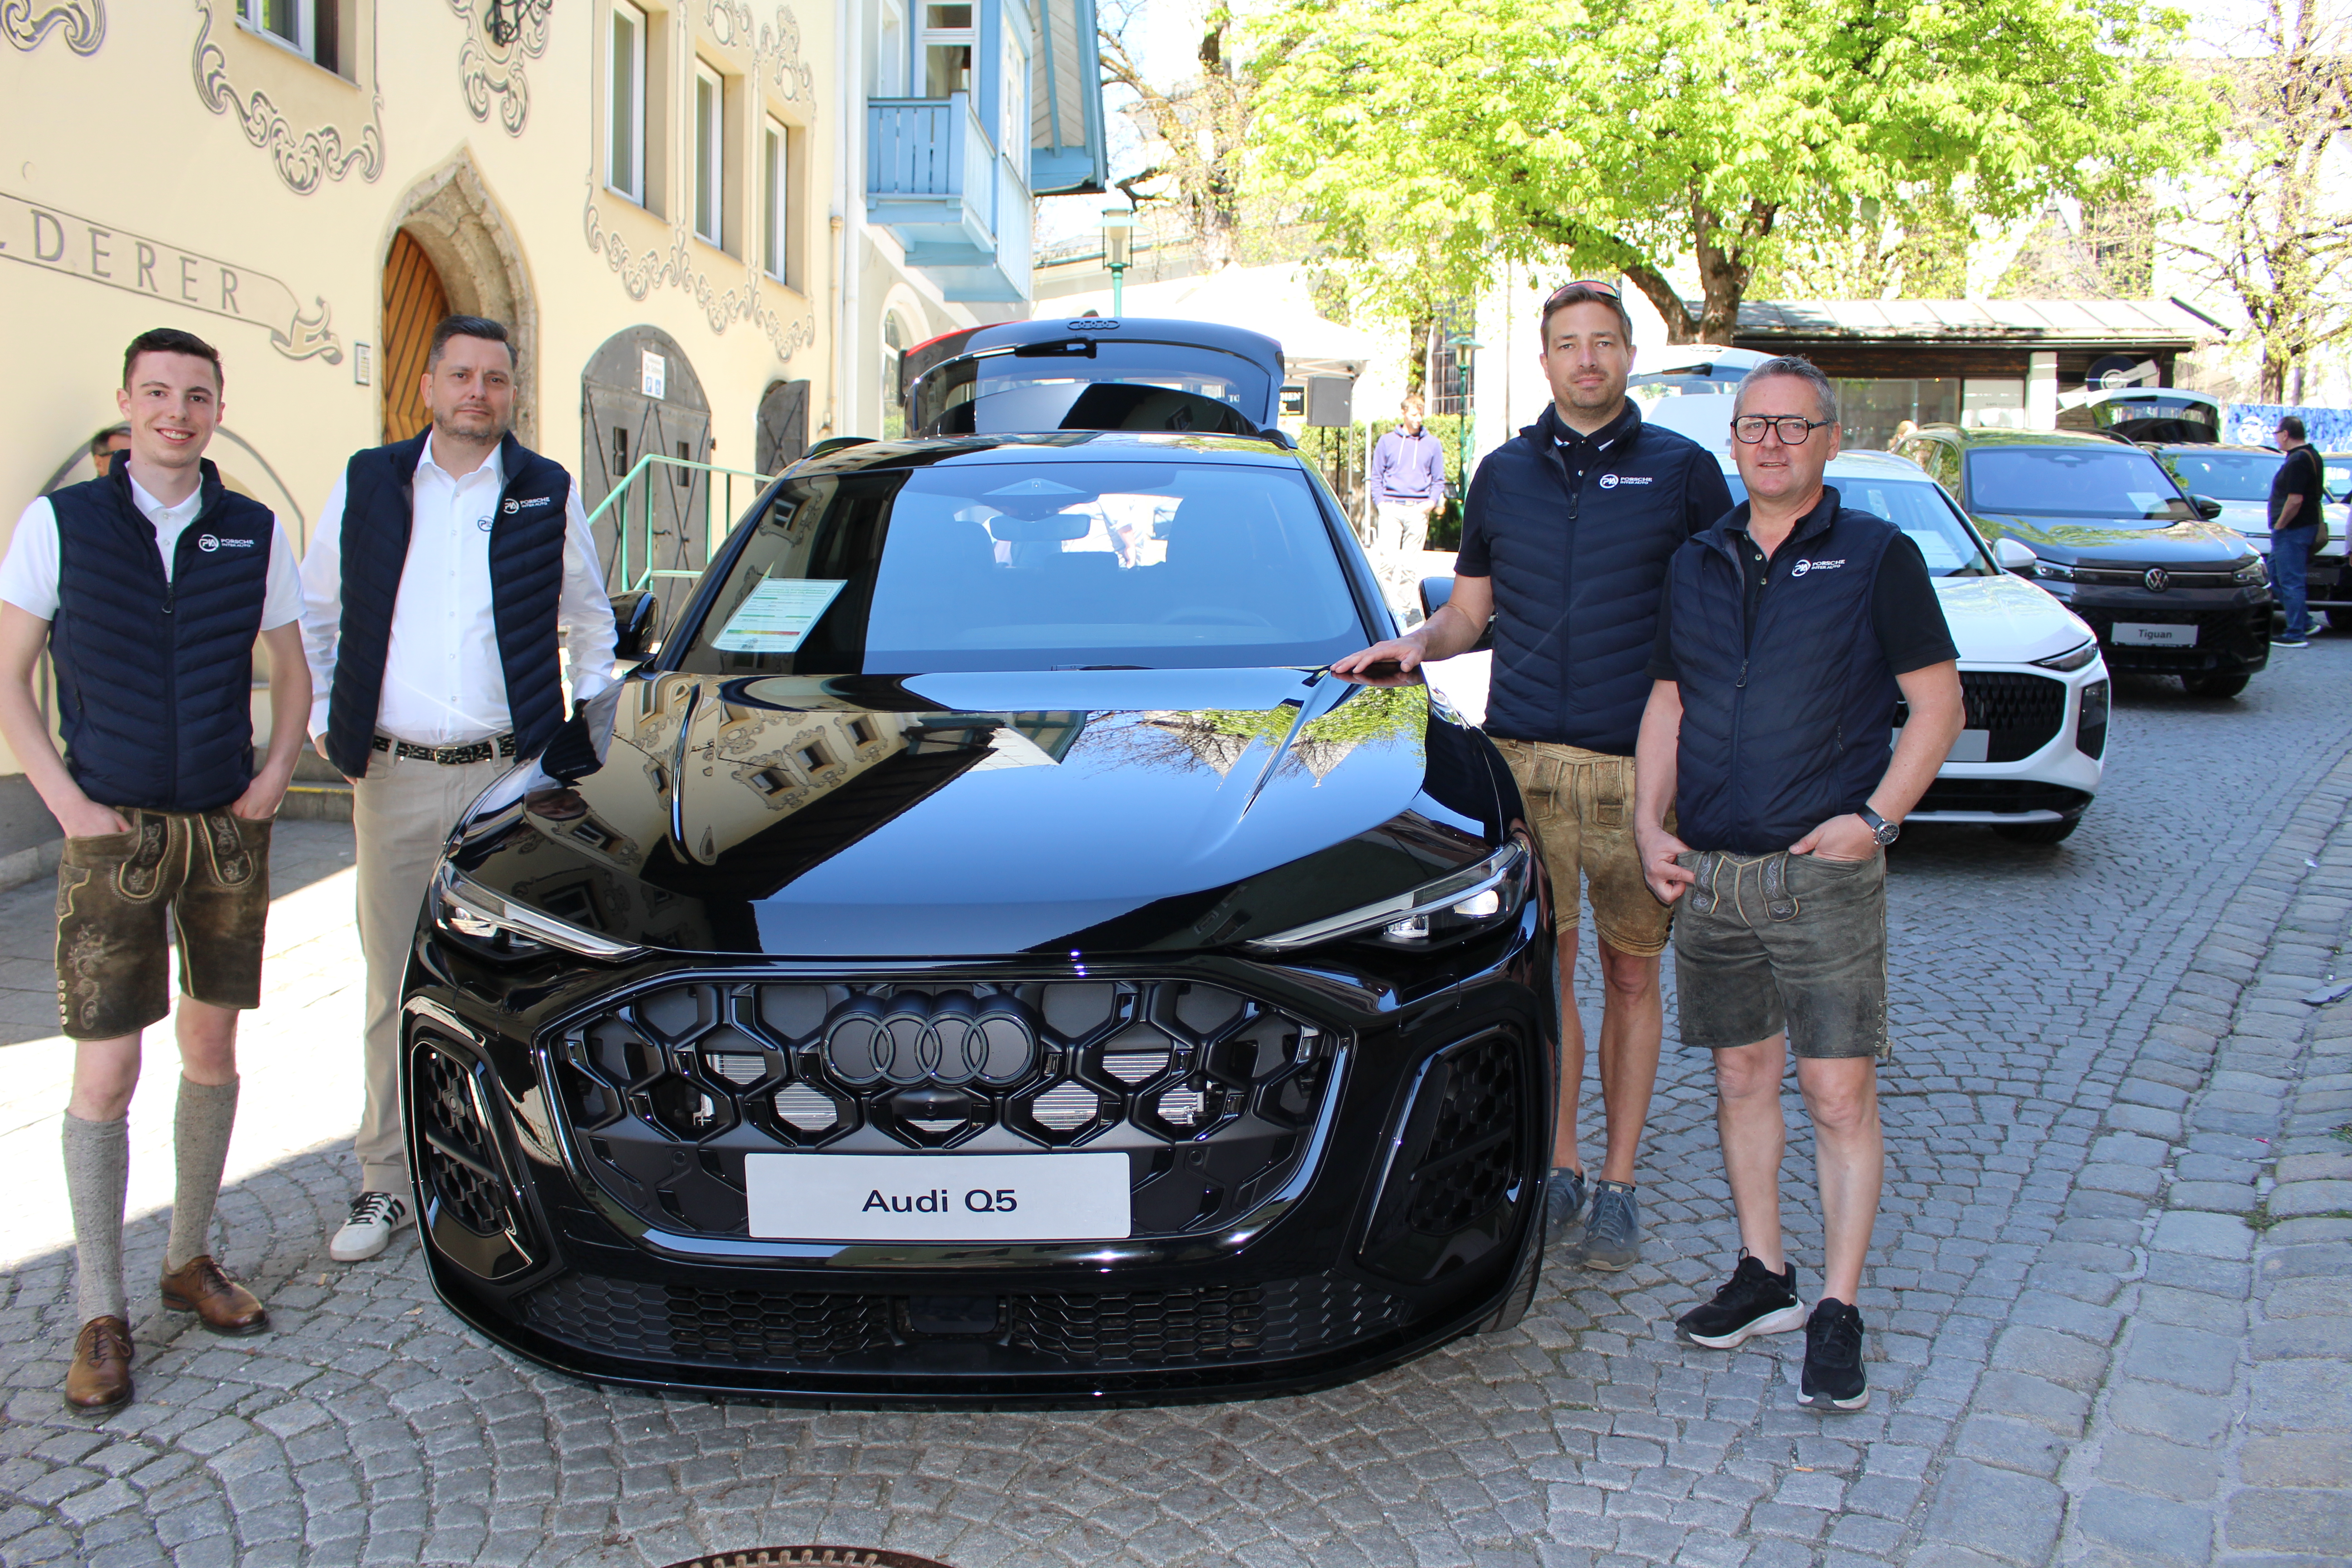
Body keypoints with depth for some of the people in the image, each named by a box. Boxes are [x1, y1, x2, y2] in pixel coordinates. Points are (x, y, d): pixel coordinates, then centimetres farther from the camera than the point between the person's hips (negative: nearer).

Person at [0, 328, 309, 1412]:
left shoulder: (253, 532, 4)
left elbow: (291, 670, 15)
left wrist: (277, 772, 0)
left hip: (230, 830, 3)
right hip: (116, 834, -3)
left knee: (213, 1050, 11)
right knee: (105, 1075, -4)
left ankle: (191, 1261, 28)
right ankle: (103, 1314, 7)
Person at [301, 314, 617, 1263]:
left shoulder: (549, 495, 5)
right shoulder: (367, 486, 7)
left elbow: (590, 623, 16)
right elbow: (314, 614, 16)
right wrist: (324, 722, 7)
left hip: (510, 774, -1)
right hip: (393, 776, 1)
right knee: (396, 989, 7)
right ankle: (385, 1184, 17)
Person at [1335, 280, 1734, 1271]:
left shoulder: (1683, 471, 5)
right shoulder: (1504, 473, 12)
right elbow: (1470, 611, 19)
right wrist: (1418, 643, -2)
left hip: (1638, 760, -2)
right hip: (1524, 753, 2)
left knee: (1631, 975, 6)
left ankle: (1618, 1187, 16)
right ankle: (1559, 1167, 20)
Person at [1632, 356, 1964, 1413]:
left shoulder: (1878, 558, -1)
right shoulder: (1696, 565, 13)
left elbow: (1937, 704, -2)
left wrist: (1875, 817, -14)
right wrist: (1649, 826, 5)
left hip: (1824, 872, -5)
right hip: (1708, 871, 5)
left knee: (1839, 1095, -4)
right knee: (1741, 1077, 12)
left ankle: (1838, 1312, 5)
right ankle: (1762, 1276, 25)